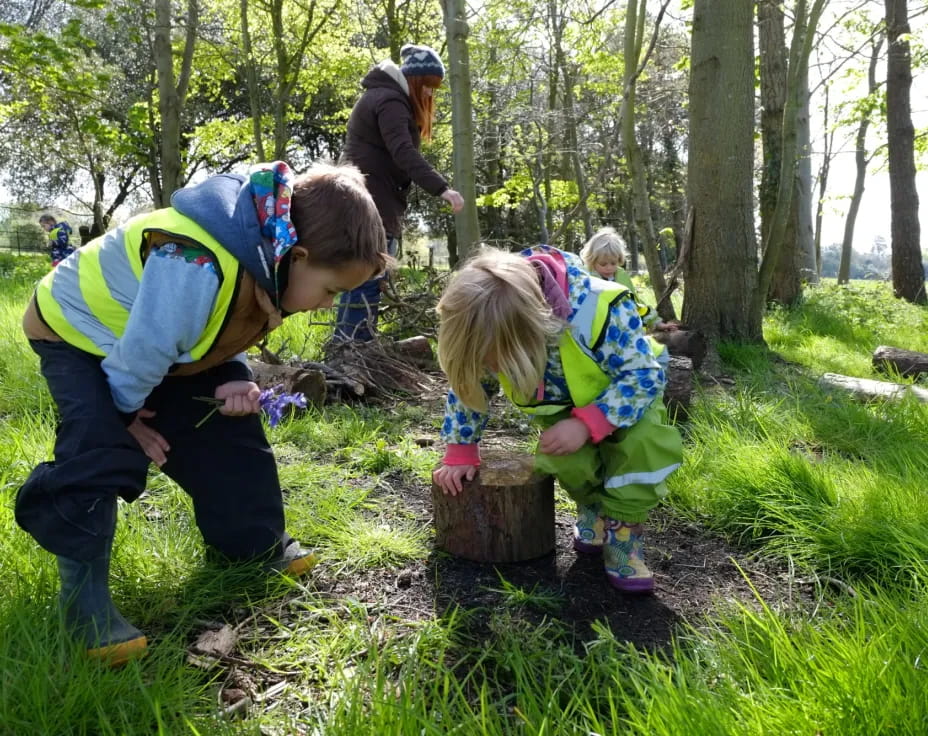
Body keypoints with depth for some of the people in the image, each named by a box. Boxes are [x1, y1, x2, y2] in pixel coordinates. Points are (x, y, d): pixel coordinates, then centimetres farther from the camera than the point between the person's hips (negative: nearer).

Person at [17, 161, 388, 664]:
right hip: (77, 332, -7)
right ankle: (83, 592, -6)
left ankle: (256, 543, 21)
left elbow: (225, 334, 2)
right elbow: (141, 350, -33)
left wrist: (234, 383, -15)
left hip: (172, 344, 7)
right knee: (101, 452, -24)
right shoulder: (195, 269, -46)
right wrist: (127, 414, -14)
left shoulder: (271, 263, -16)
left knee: (226, 431, 3)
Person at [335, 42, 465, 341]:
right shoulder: (390, 100, -11)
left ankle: (347, 346, 18)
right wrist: (441, 188, -37)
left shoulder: (382, 95, 22)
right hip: (372, 201, -11)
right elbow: (403, 152, -27)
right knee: (367, 278, -11)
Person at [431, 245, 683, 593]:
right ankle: (594, 509, 7)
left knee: (645, 442, -31)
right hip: (561, 404, 3)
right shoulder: (491, 333, -26)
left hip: (627, 394, -3)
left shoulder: (599, 309, -41)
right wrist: (460, 452, -10)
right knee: (567, 457, -25)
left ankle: (622, 530, -10)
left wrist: (586, 424, -42)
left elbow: (645, 376, -32)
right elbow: (467, 386, -8)